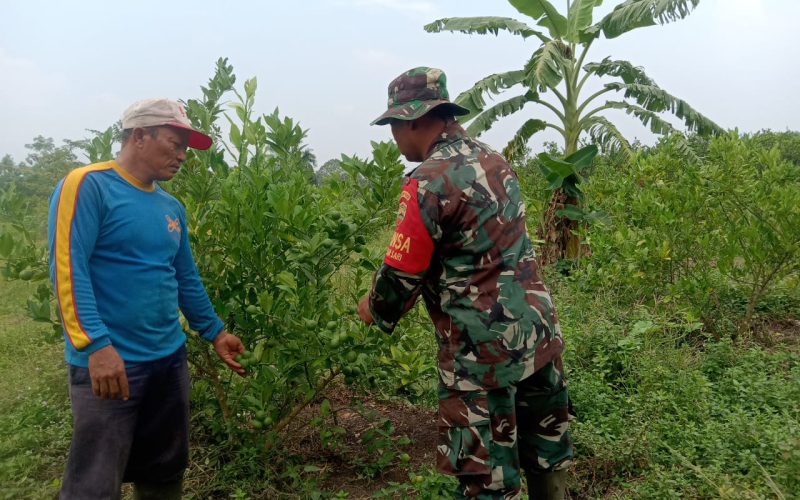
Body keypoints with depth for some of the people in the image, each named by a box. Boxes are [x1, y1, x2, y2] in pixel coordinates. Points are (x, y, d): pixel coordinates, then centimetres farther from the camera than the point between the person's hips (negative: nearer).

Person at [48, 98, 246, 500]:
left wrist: (214, 333, 19)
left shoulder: (171, 207, 11)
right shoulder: (88, 185, -10)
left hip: (170, 359, 7)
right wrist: (96, 344, -25)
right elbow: (67, 268, -18)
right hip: (107, 360, -7)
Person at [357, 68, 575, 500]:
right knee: (546, 451, 23)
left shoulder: (428, 181, -17)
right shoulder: (492, 160, 8)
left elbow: (402, 273, -14)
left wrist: (375, 310, 8)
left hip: (483, 349, -8)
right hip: (538, 331, 8)